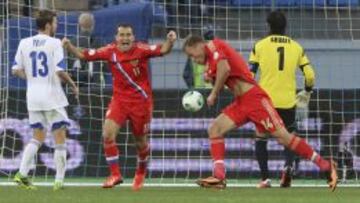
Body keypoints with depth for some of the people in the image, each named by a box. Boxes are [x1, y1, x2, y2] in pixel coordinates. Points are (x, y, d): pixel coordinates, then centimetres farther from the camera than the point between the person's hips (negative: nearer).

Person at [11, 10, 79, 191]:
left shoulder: (24, 43, 6)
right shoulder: (54, 43, -10)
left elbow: (16, 70, 6)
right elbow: (60, 71, -16)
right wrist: (73, 86, -1)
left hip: (33, 95, 5)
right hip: (52, 96, -5)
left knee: (38, 137, 15)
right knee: (60, 138, 3)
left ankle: (22, 174, -1)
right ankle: (59, 181, 0)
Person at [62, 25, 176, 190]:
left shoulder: (141, 50, -14)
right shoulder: (110, 51, -6)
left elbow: (162, 50, -25)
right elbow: (84, 55, -1)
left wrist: (170, 42, -46)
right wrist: (69, 46, -16)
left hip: (141, 101, -2)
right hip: (119, 100, 2)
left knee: (140, 142, 10)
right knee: (108, 134, -18)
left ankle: (141, 172, 39)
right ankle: (115, 174, -7)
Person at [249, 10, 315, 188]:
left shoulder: (260, 46, -1)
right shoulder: (296, 47, 5)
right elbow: (310, 75, 2)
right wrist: (306, 93, 20)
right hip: (288, 102, 2)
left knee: (261, 139, 14)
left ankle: (265, 178, 1)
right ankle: (289, 165, -12)